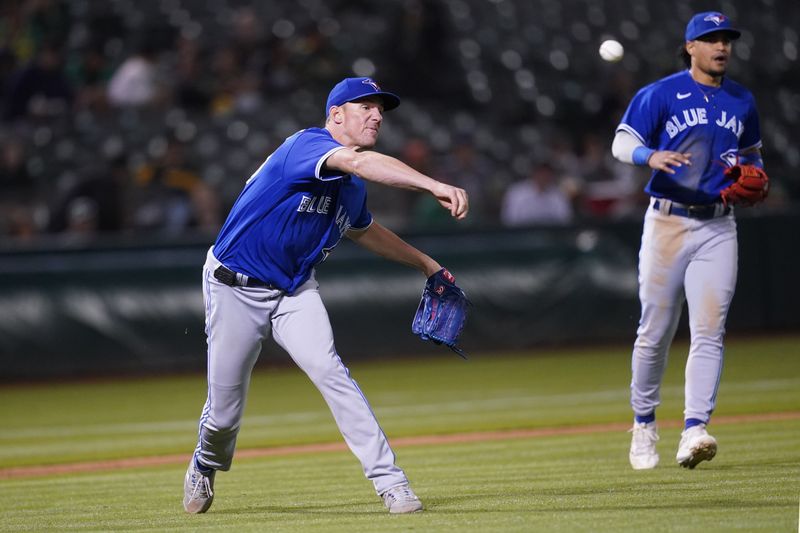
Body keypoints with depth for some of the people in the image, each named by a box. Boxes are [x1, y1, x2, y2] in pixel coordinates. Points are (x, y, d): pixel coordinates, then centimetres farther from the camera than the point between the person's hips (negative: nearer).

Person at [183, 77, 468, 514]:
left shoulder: (352, 188, 2)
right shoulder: (307, 145, -23)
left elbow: (363, 230, 25)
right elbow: (359, 160, -44)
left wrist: (425, 263, 26)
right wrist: (434, 186, -56)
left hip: (294, 290, 6)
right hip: (236, 288, -6)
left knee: (328, 370, -19)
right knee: (224, 411, 4)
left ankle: (389, 479, -21)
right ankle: (205, 467, 39)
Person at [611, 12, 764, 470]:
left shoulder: (742, 102, 11)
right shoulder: (660, 95, -2)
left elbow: (753, 155, 24)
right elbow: (622, 143, -7)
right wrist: (651, 156, -29)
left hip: (718, 228, 3)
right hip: (668, 222, -3)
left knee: (709, 331, -10)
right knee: (655, 331, 2)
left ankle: (694, 431, -15)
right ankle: (644, 424, 20)